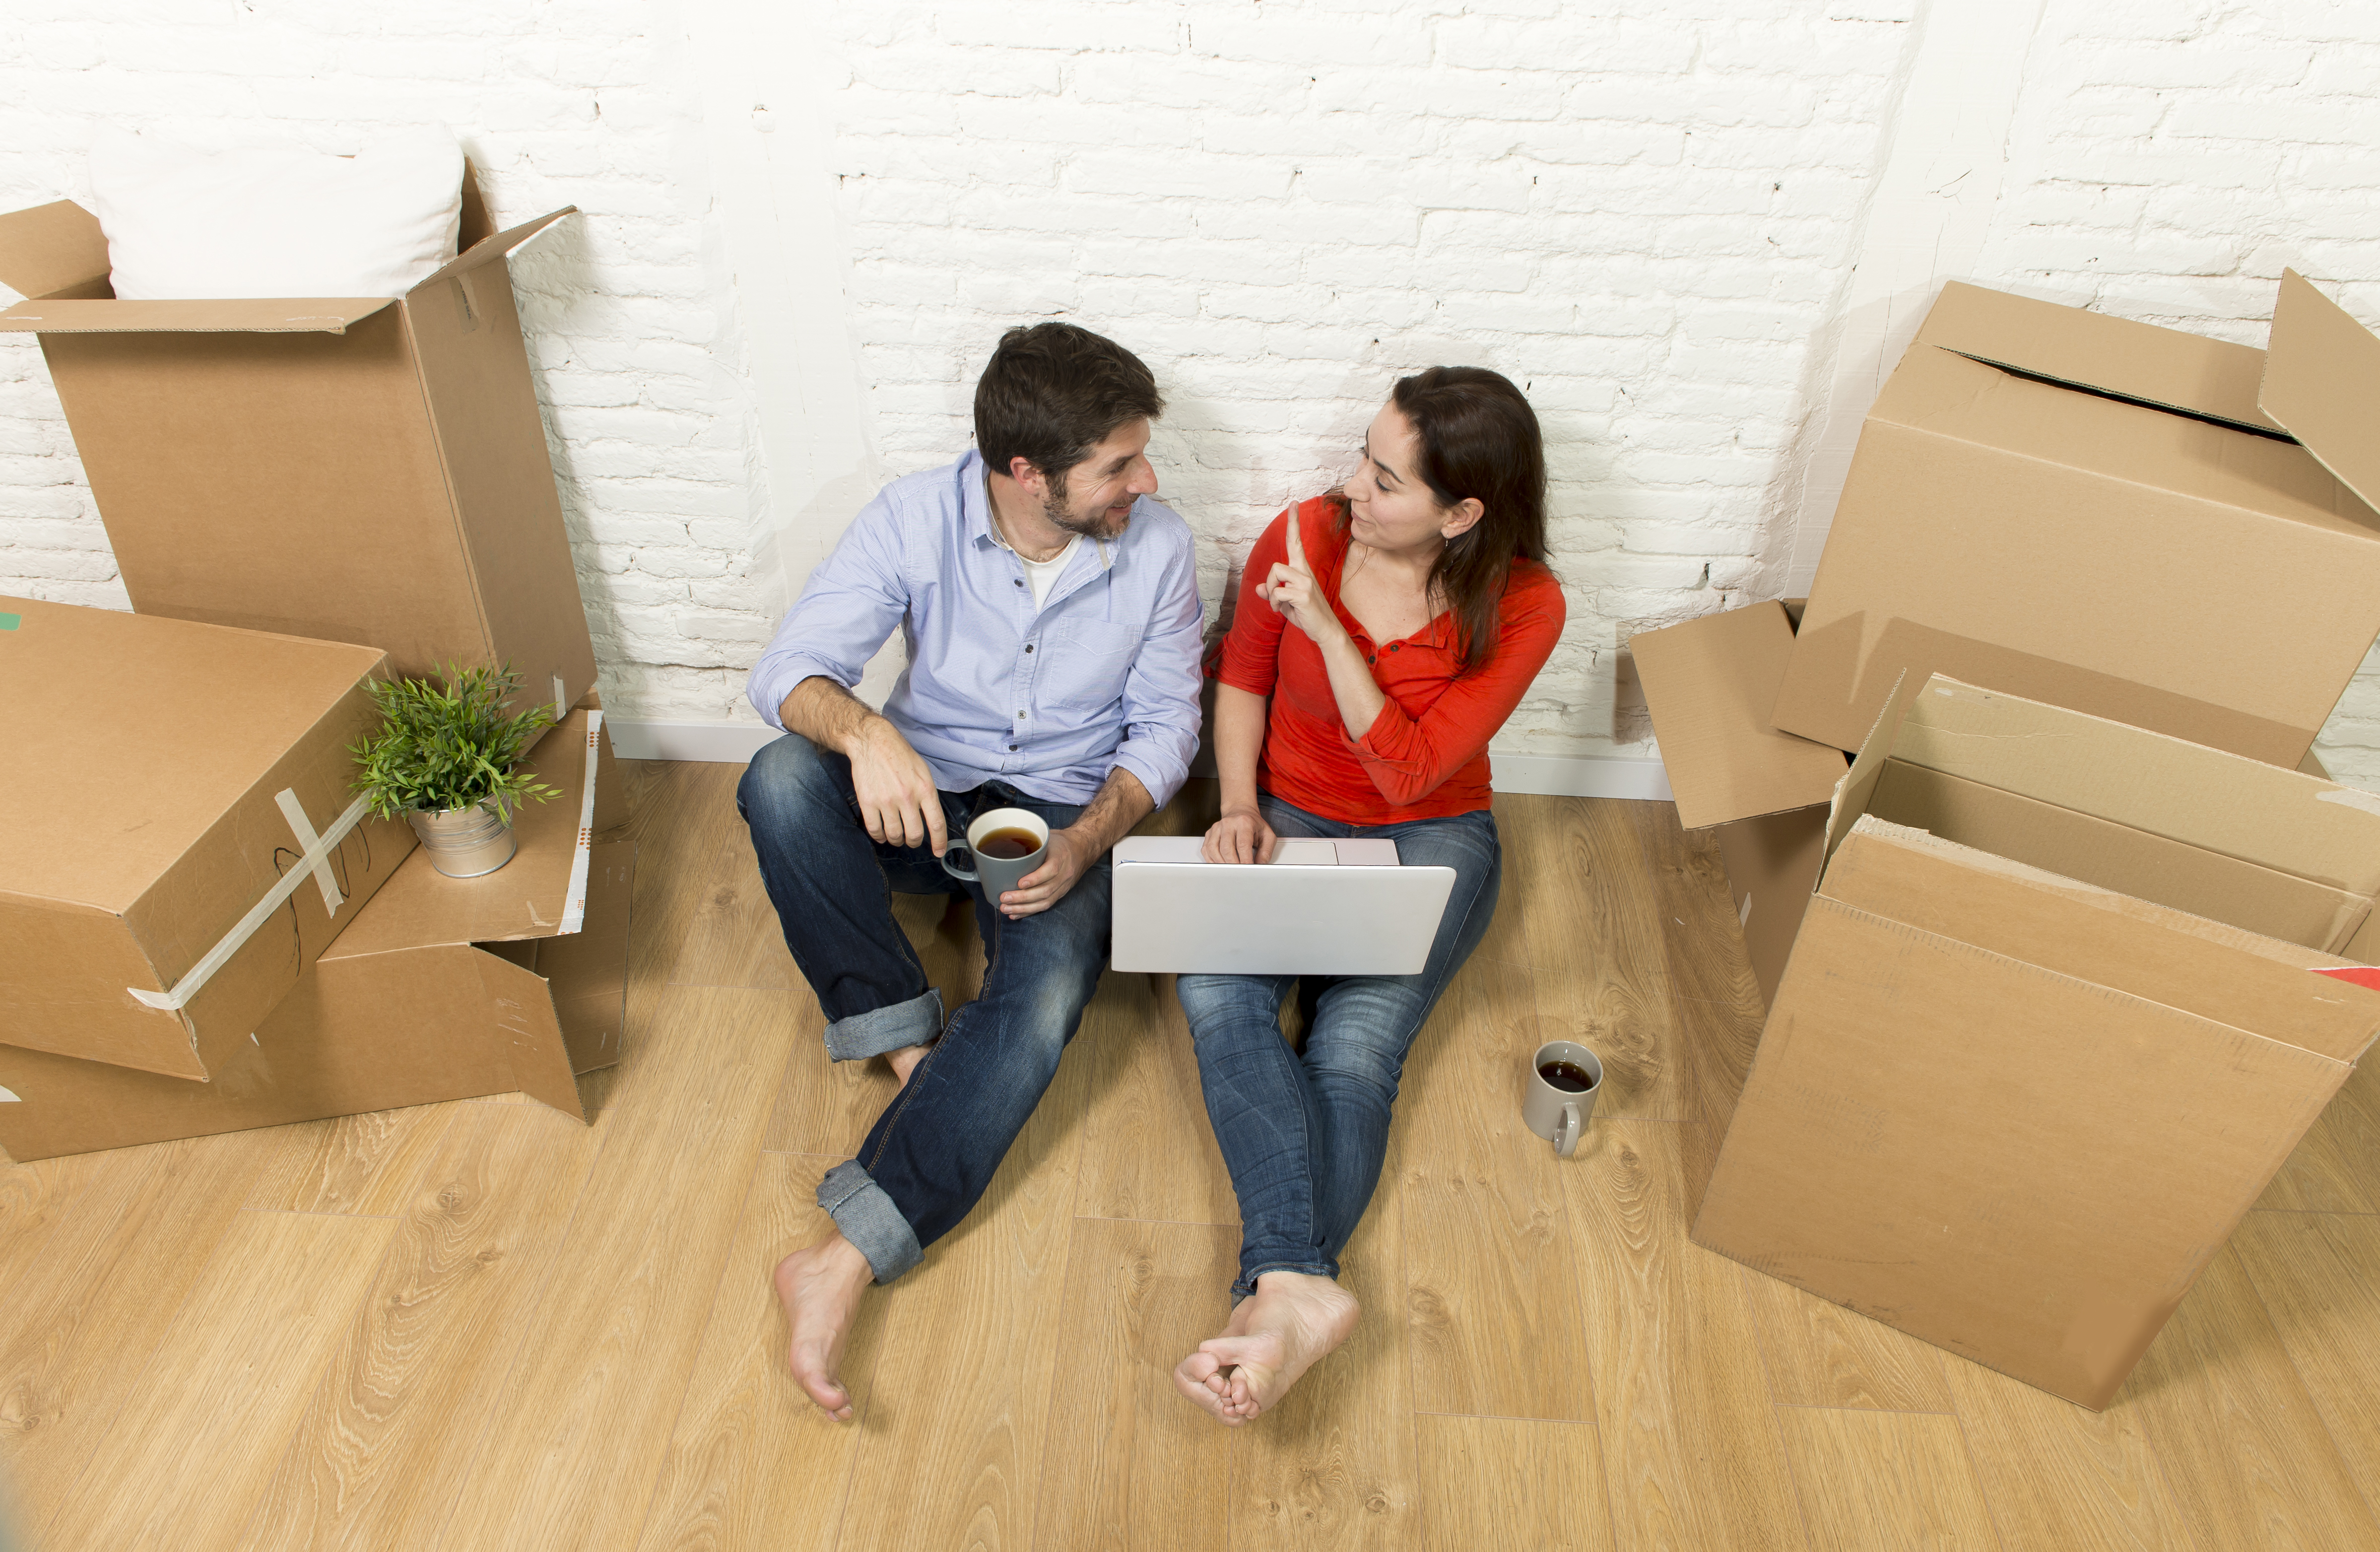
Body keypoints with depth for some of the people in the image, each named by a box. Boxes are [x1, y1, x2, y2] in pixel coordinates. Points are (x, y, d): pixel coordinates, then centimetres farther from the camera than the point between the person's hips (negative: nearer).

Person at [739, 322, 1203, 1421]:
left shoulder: (1157, 549, -11)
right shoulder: (916, 518, -13)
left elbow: (1164, 725, -3)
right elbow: (787, 668, -17)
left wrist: (1086, 840, -21)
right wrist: (862, 730, -41)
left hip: (1063, 815, -1)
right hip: (920, 795, 1)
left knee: (1046, 1001, -31)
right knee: (780, 779, -31)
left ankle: (846, 1258, -31)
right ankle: (910, 1038, -17)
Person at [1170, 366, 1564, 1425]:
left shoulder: (1522, 609, -15)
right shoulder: (1303, 535, -9)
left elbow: (1409, 772, -19)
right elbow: (1243, 675, 5)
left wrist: (1327, 626, -25)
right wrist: (1238, 808, -9)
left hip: (1429, 837, -1)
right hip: (1288, 817, 1)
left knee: (1355, 1050, -27)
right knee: (1215, 992, -29)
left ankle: (1271, 1294, -28)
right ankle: (1302, 1288, -37)